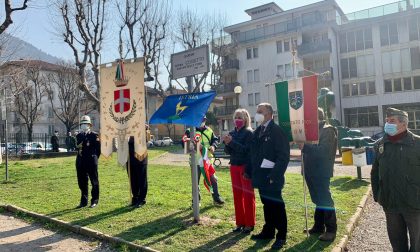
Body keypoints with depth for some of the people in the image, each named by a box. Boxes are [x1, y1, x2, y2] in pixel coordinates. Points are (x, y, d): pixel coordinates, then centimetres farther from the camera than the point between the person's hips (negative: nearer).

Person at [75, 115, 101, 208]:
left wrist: (94, 158, -2)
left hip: (91, 162, -5)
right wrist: (78, 147, 2)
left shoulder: (94, 135, -3)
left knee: (94, 182, 3)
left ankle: (94, 201, 13)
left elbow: (98, 148, -2)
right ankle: (84, 201, 22)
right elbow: (77, 147, 21)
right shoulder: (79, 136, 13)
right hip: (80, 162, 5)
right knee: (82, 182, 11)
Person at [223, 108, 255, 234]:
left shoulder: (249, 133, -7)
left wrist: (231, 142, -22)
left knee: (248, 195, 1)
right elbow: (228, 151, 8)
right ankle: (240, 222, 19)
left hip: (245, 167, -6)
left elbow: (246, 150, -17)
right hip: (234, 167, 6)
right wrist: (227, 143, -12)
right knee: (237, 195, 9)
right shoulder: (232, 133, 10)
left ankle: (249, 224, 10)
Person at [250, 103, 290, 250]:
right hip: (261, 175, 7)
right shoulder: (258, 131, 12)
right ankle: (268, 231, 30)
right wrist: (252, 172, 10)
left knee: (276, 204, 2)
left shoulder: (277, 131, -11)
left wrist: (274, 176, -20)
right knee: (267, 204, 17)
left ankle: (281, 236, 15)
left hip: (271, 176, -7)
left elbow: (284, 156, -16)